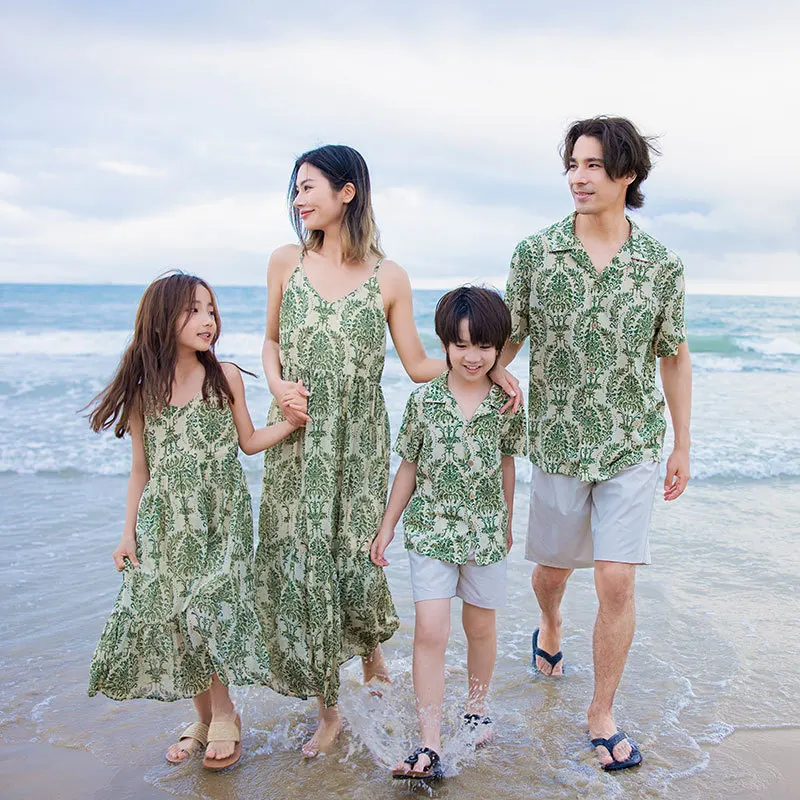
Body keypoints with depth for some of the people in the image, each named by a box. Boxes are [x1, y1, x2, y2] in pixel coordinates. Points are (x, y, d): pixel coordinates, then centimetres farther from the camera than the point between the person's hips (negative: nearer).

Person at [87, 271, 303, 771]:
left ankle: (223, 716, 13)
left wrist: (293, 421, -9)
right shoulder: (142, 390, 0)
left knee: (206, 614, -9)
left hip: (220, 518, -2)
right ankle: (206, 718, 22)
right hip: (165, 523, 2)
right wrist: (129, 532, 6)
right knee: (169, 618, 3)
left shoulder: (225, 378, -3)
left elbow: (249, 441, 6)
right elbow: (142, 468, 6)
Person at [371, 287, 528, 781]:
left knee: (481, 628, 15)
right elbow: (409, 467, 2)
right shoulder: (425, 400, -7)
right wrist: (387, 528, 6)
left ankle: (476, 708, 40)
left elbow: (506, 464, 9)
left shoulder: (506, 403, -5)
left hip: (485, 531, 1)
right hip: (431, 531, -1)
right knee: (430, 631, -7)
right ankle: (429, 748, -2)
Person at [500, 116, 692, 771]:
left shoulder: (662, 265, -4)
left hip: (632, 446, -1)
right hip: (559, 442, 1)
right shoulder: (535, 254, -5)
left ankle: (603, 715, 14)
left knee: (617, 581, -5)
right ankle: (550, 627, 53)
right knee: (553, 565, 16)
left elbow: (675, 357, 5)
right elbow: (507, 341, 3)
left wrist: (682, 446, 8)